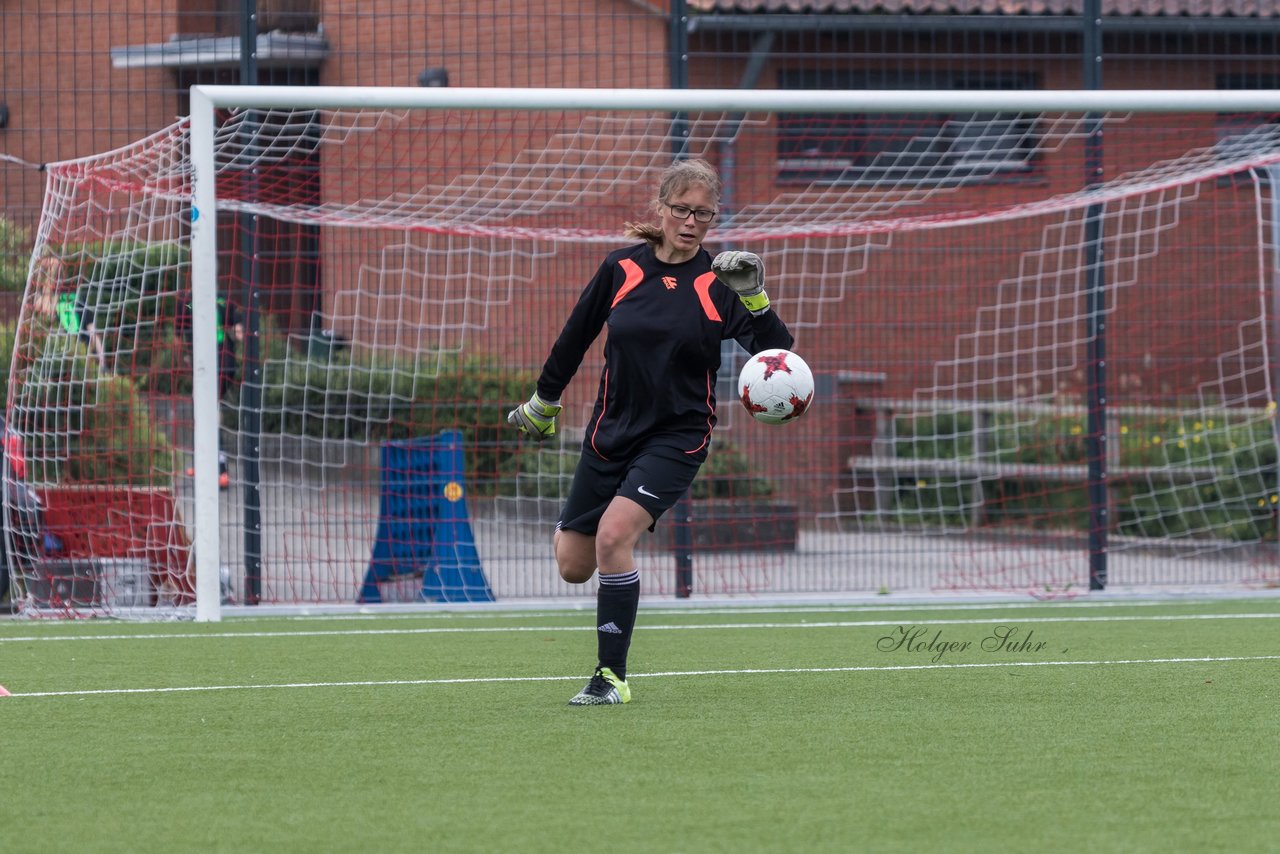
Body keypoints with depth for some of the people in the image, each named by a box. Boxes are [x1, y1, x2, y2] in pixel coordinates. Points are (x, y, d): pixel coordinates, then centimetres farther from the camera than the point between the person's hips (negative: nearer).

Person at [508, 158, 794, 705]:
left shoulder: (718, 284, -8)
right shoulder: (622, 269, -1)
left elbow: (775, 352, -16)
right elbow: (576, 337, 13)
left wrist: (753, 296, -31)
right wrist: (543, 403, 23)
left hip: (677, 436, -3)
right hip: (613, 430, 3)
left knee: (613, 536, -25)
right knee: (573, 567, 6)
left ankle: (612, 676, -15)